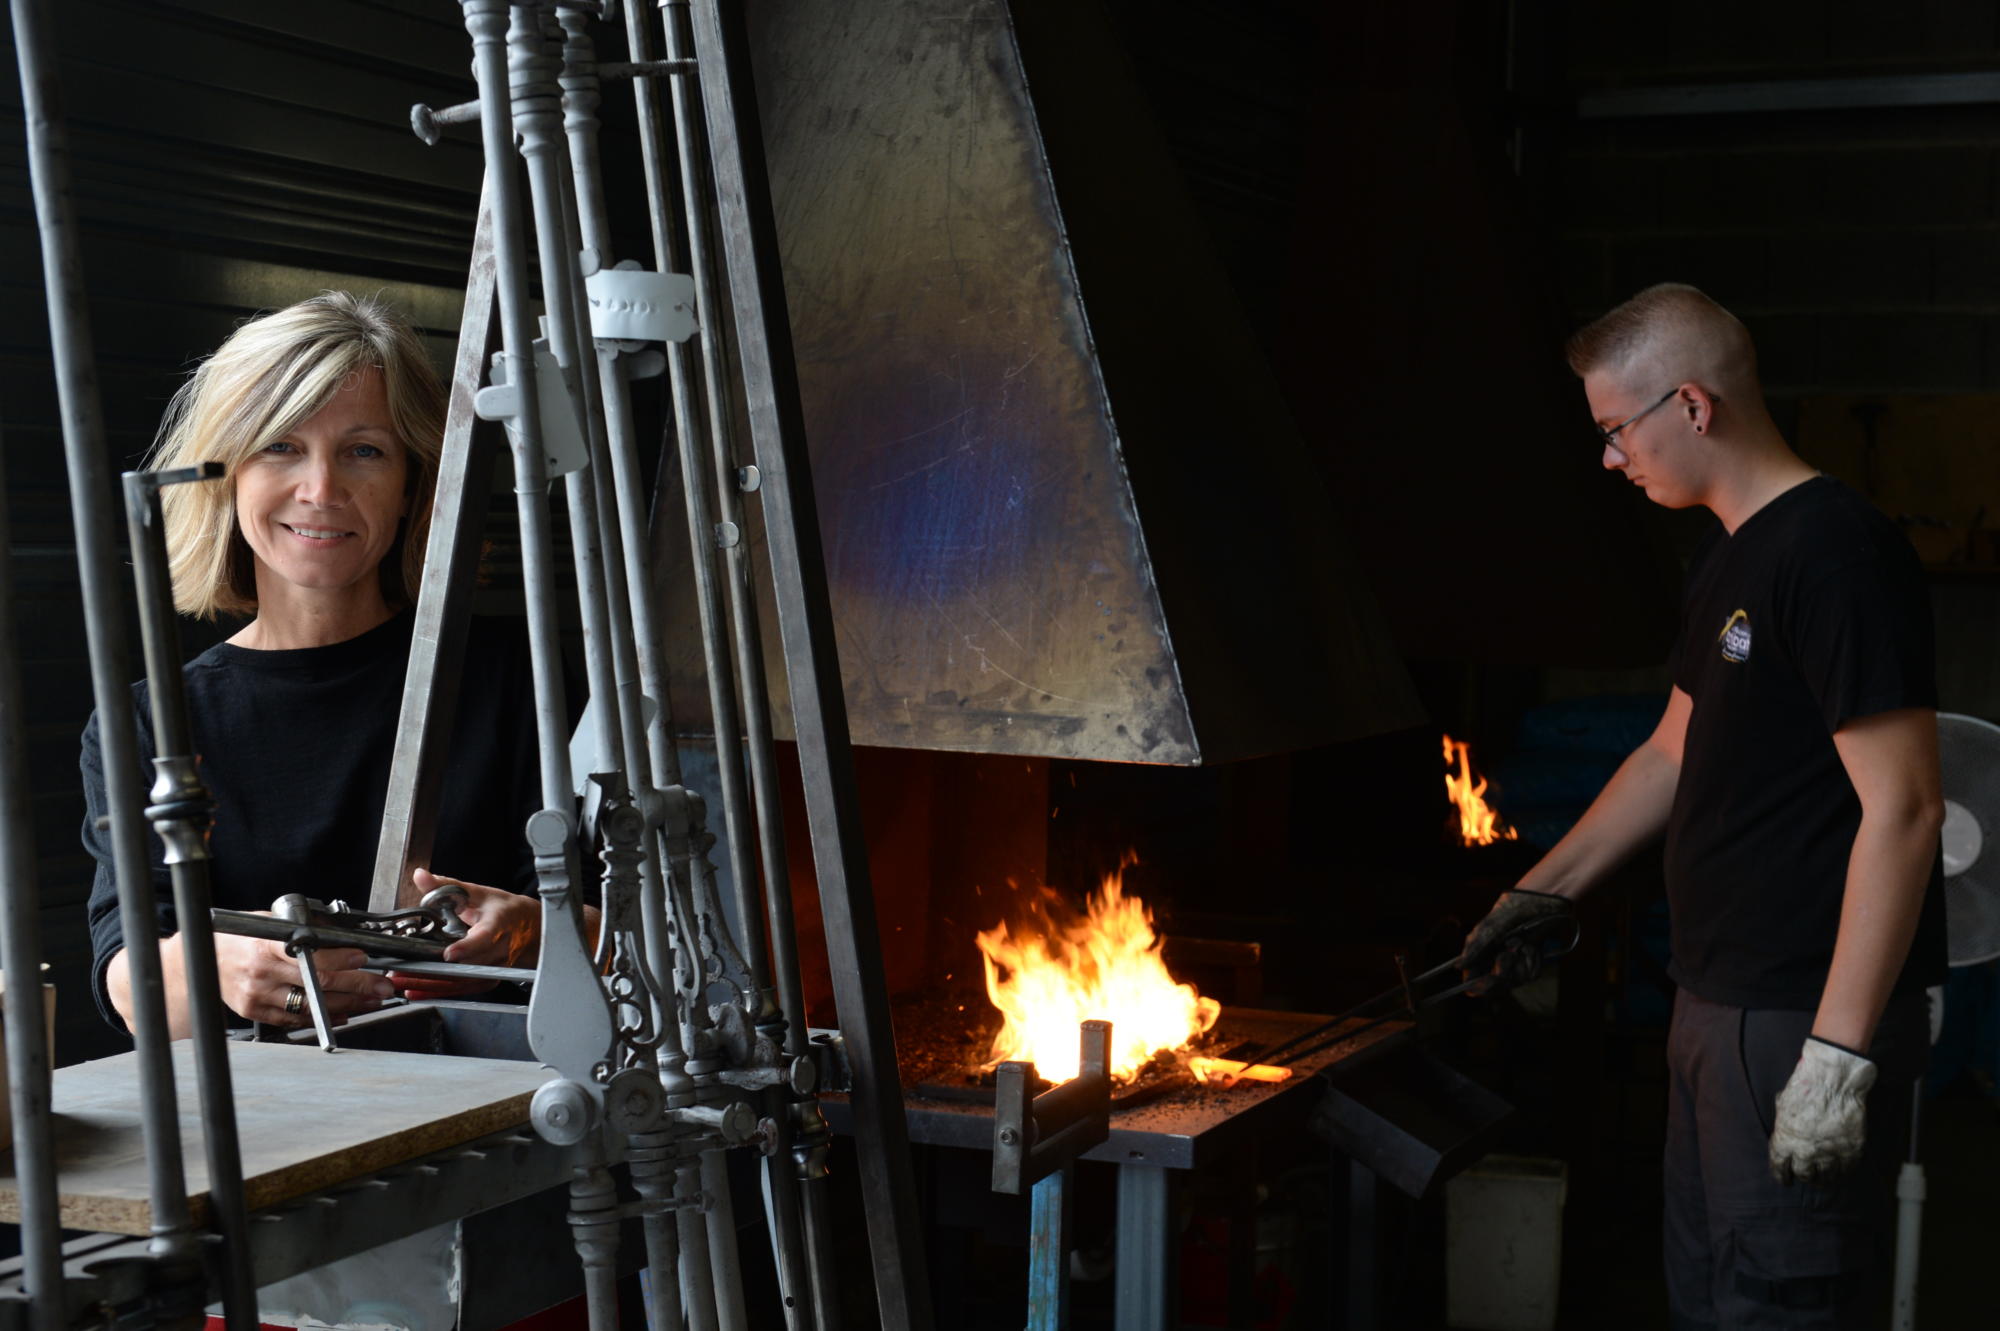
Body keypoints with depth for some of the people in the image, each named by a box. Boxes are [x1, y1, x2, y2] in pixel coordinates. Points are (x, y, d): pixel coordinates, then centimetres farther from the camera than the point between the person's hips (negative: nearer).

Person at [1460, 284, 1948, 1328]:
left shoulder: (1836, 550, -17)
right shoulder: (1723, 562, 14)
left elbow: (1902, 809, -21)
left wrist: (1840, 1056, -23)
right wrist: (1541, 892, 28)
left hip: (1809, 1019, -10)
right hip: (1720, 1007, 10)